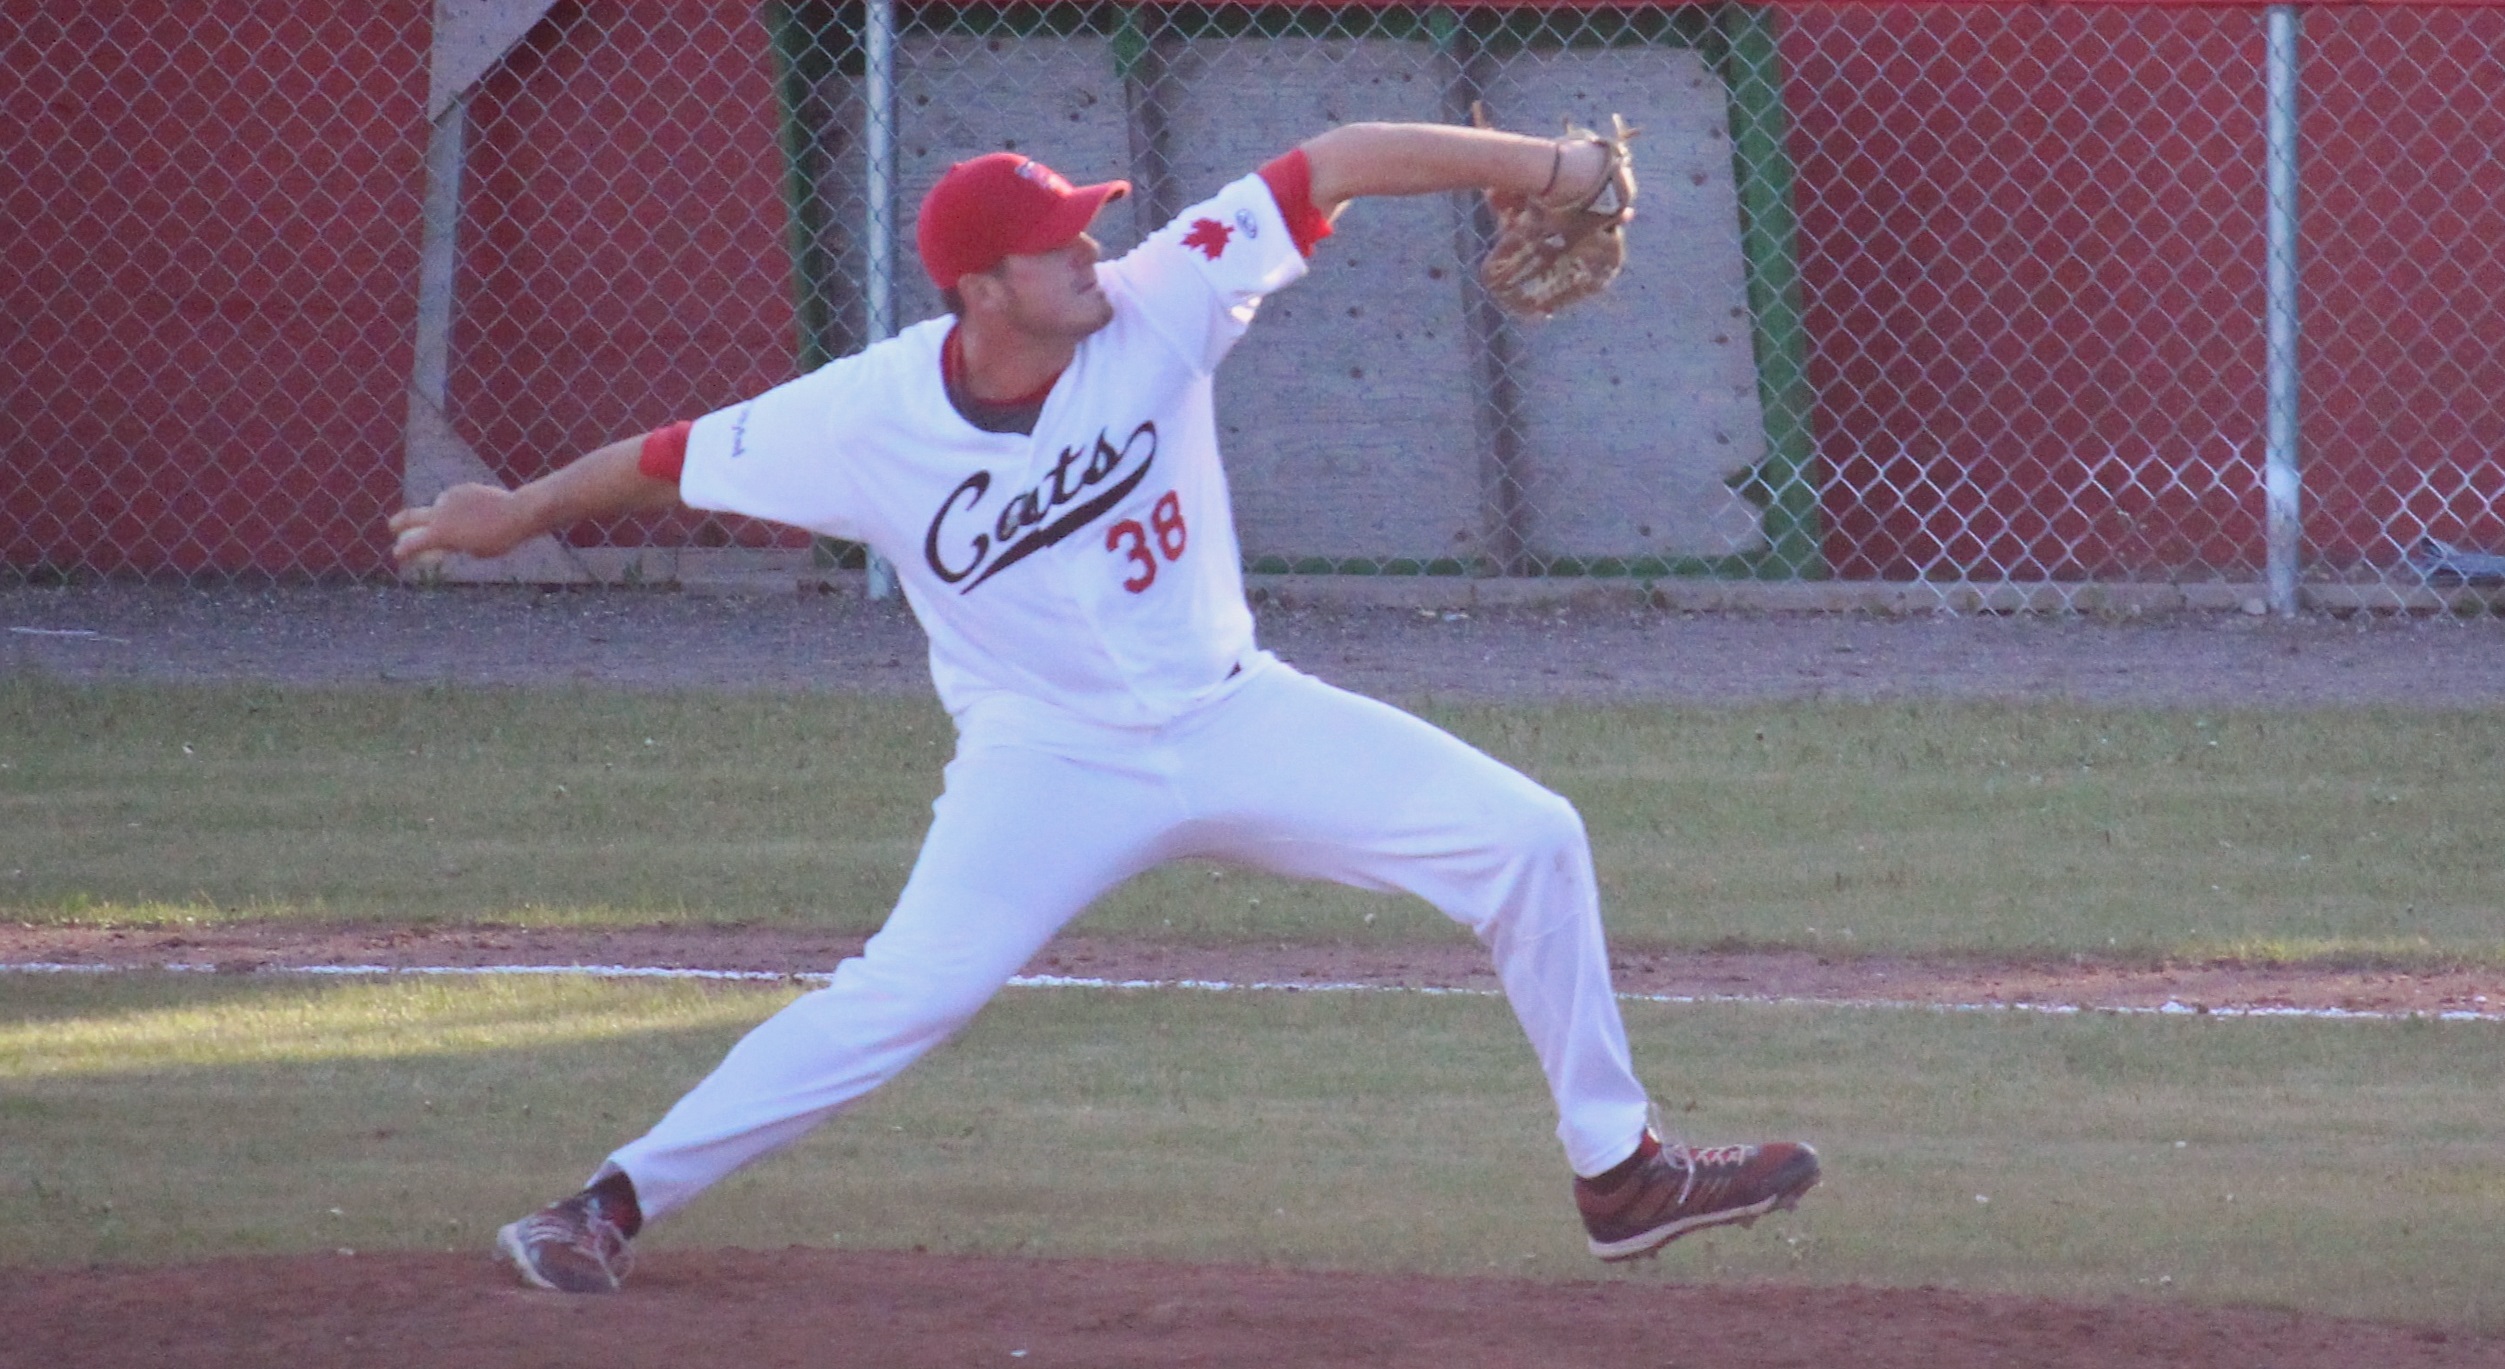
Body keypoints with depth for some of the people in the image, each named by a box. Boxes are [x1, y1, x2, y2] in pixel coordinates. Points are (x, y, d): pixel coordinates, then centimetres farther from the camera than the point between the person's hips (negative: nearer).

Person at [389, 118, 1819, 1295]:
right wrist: (523, 511, 8)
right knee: (904, 995, -21)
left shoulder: (1156, 311, -13)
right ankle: (616, 1202, -10)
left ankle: (1620, 1170, 8)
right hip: (1053, 759, -3)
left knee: (1528, 837, -5)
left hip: (1232, 718, 3)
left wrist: (1541, 167, -21)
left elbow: (1335, 166, -14)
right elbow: (681, 459, -1)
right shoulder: (867, 420, -15)